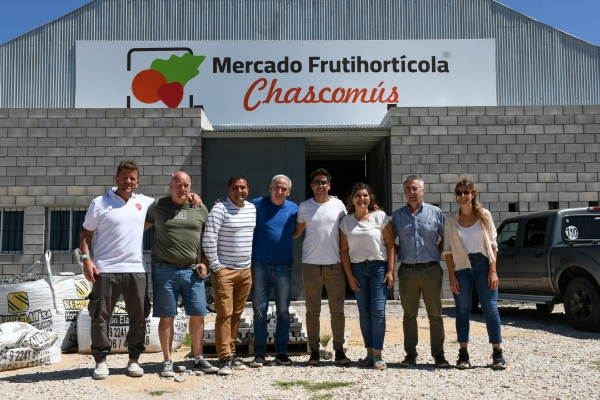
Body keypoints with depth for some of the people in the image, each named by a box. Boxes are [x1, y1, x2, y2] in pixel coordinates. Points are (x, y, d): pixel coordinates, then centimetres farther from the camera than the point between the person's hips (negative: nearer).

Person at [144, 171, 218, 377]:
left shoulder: (200, 209, 7)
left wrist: (204, 263, 3)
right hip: (164, 270, -2)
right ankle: (167, 361, 14)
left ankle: (198, 359, 18)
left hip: (192, 270, 2)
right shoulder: (158, 207, 3)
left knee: (198, 315, 4)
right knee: (167, 317, 3)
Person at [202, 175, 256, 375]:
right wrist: (215, 265, -14)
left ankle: (231, 353, 20)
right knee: (224, 314, -6)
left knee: (237, 314, 11)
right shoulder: (220, 209, -10)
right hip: (225, 270, -6)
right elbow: (208, 239, -15)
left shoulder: (252, 208, 10)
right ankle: (225, 358, -1)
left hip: (245, 271, 6)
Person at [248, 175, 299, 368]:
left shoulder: (294, 209, 7)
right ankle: (260, 353, 11)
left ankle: (282, 353, 16)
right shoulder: (257, 204, 1)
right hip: (260, 266, -1)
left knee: (283, 312, 6)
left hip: (284, 267, 2)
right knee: (259, 311, 3)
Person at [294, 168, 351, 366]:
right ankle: (314, 351, 13)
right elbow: (296, 232, 12)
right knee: (312, 311, 5)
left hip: (335, 264, 0)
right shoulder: (304, 207, 4)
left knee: (337, 310, 5)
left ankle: (339, 350, 14)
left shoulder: (338, 205, 3)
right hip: (311, 265, 0)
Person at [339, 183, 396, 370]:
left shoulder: (380, 217, -2)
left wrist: (390, 271, -8)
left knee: (378, 310, -8)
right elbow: (344, 250, 6)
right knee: (364, 312, 6)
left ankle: (378, 355, -4)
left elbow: (390, 245, -3)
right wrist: (349, 275, 0)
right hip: (357, 268, 3)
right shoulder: (346, 221, 6)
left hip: (379, 266, -3)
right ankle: (369, 353, 14)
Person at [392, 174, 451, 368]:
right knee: (409, 315, 6)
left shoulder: (436, 212, 5)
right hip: (407, 271, 1)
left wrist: (438, 256, 2)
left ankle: (438, 354, 12)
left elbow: (445, 239, 10)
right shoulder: (397, 215, 8)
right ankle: (410, 354, 14)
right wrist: (397, 258, 2)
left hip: (431, 270, -1)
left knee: (435, 315, 4)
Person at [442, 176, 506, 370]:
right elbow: (448, 250, 1)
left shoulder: (484, 215, 2)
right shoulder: (451, 220, 2)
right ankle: (463, 354, 11)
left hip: (482, 264, -1)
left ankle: (497, 354, 6)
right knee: (462, 310, 4)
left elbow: (492, 244, 2)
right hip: (461, 267, 1)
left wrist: (492, 271, -6)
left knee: (490, 308, -2)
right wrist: (452, 276, -5)